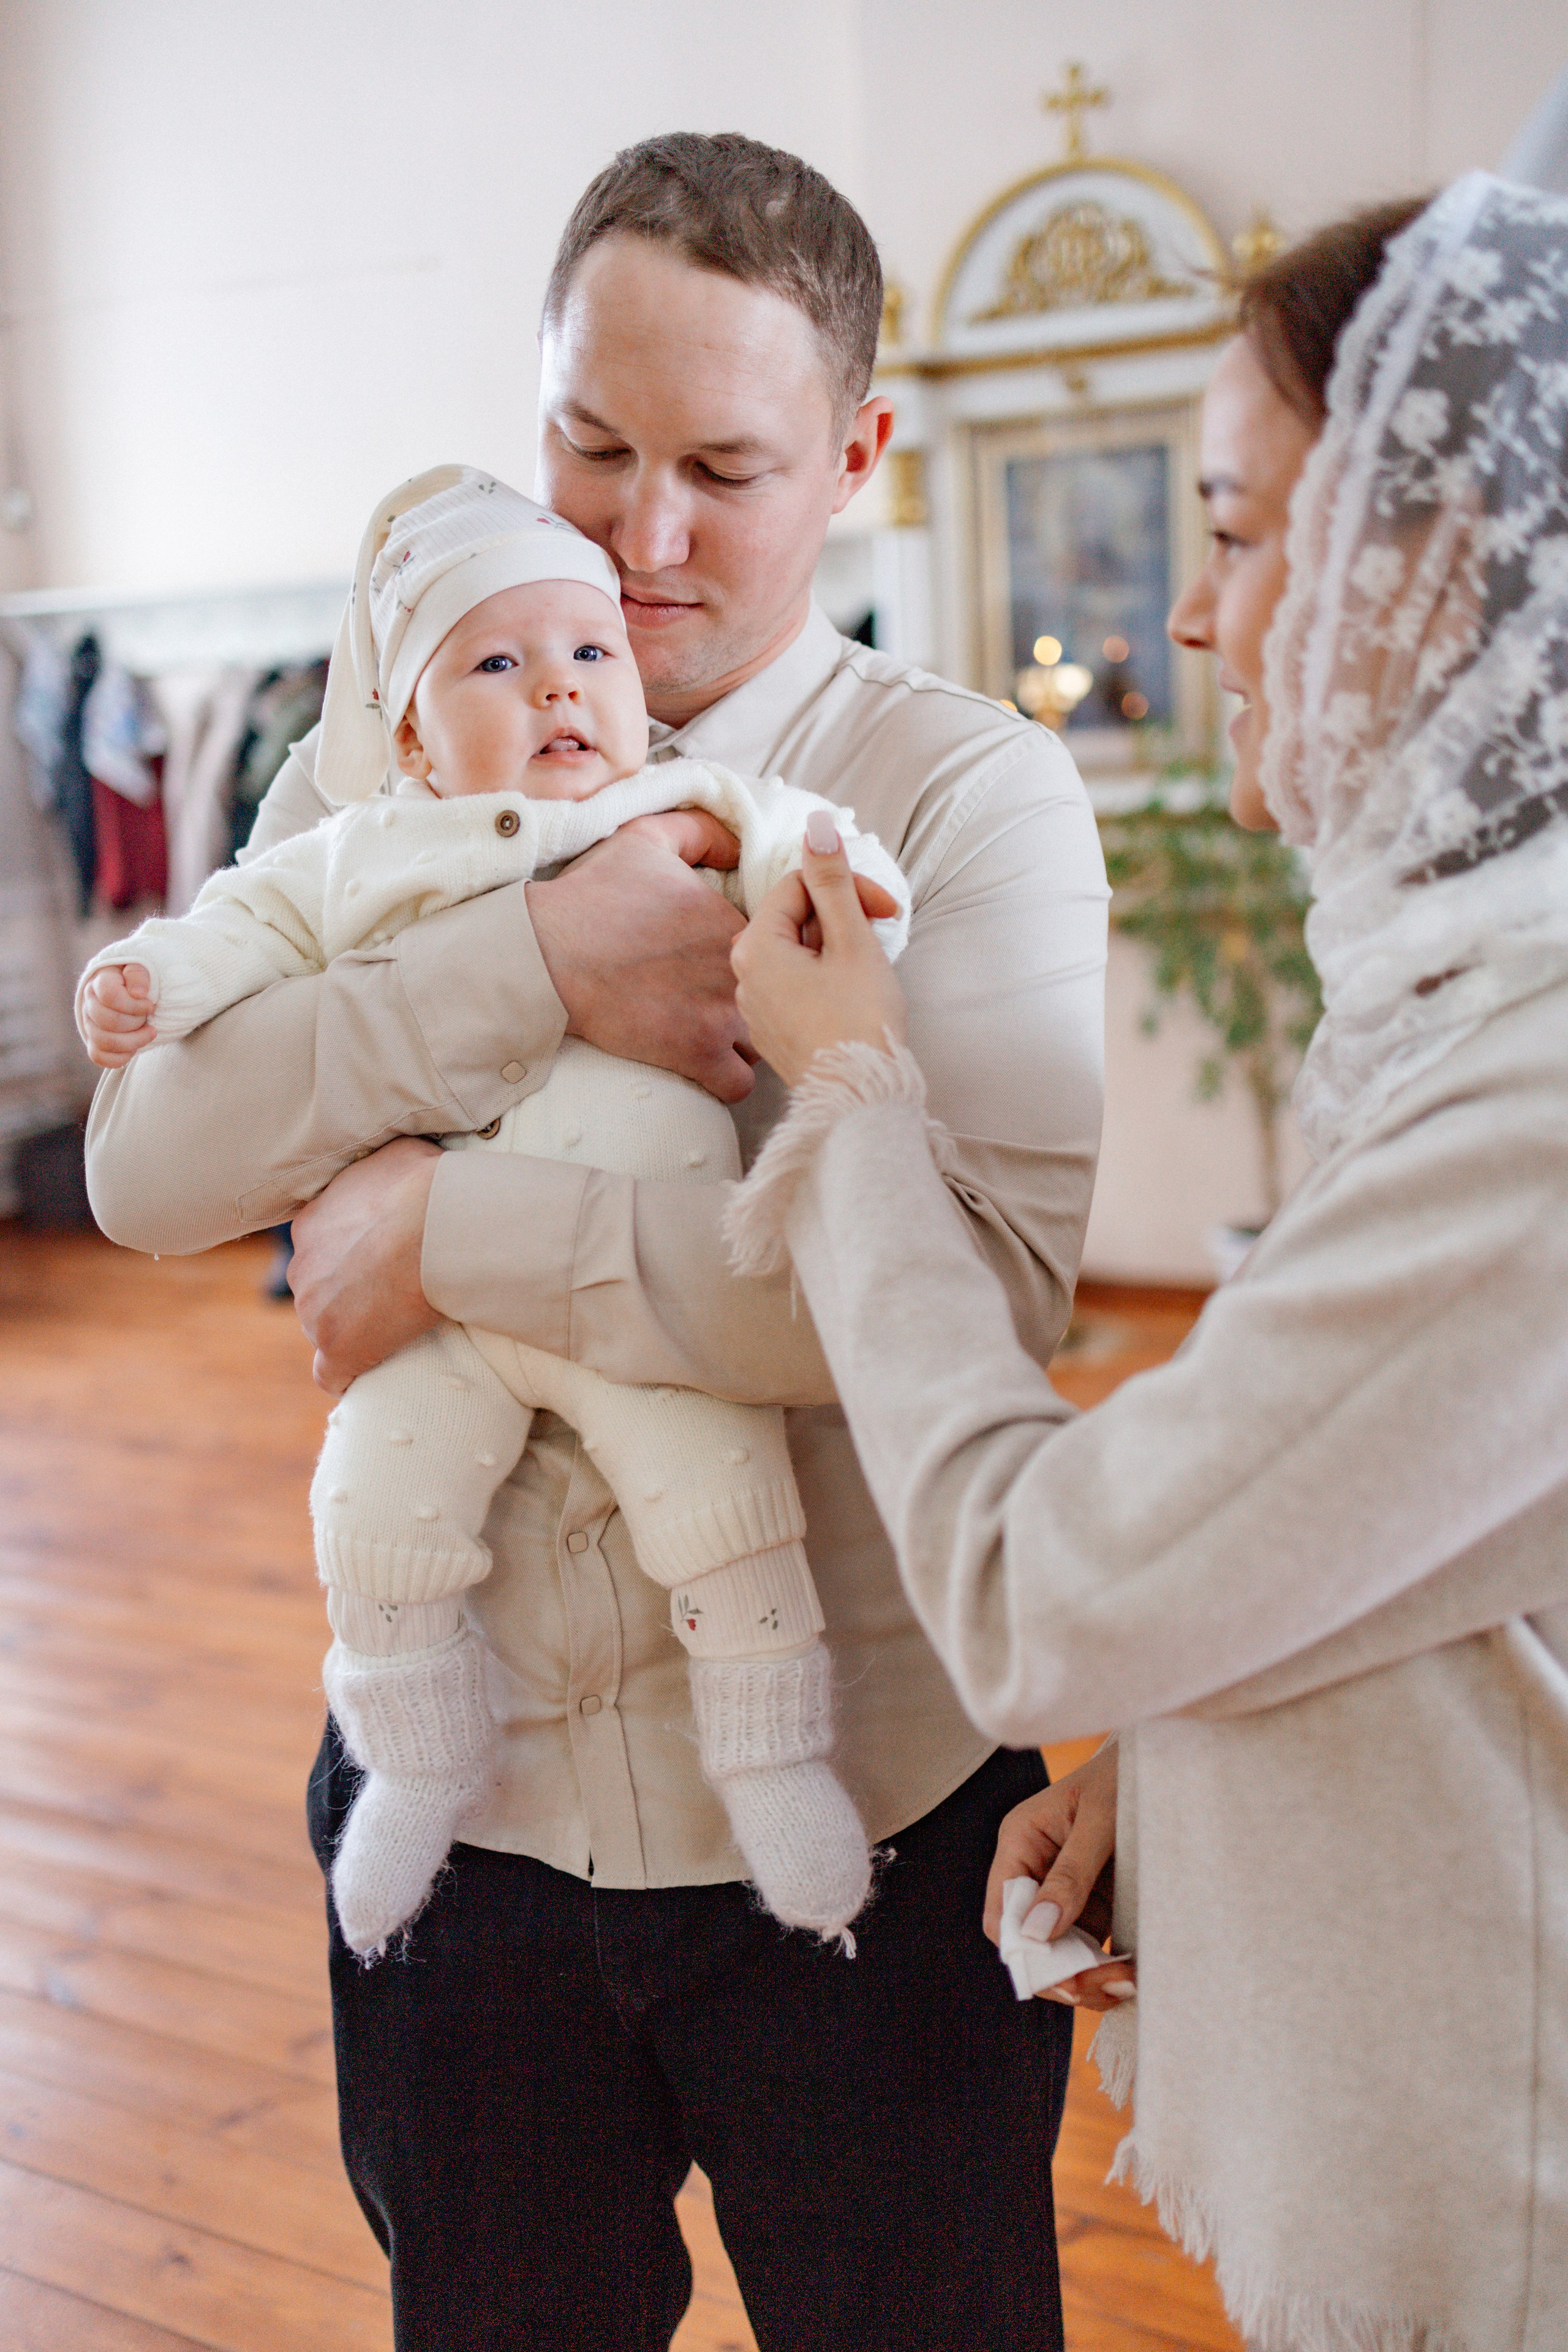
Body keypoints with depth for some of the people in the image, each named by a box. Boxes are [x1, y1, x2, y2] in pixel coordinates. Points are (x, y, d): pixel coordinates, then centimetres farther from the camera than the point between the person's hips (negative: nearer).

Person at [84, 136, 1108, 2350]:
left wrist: (454, 1229, -22)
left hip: (861, 1810, -3)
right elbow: (147, 1160, -10)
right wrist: (540, 965, -23)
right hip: (455, 1783, 3)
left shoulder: (968, 793, -10)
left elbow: (996, 1266, -25)